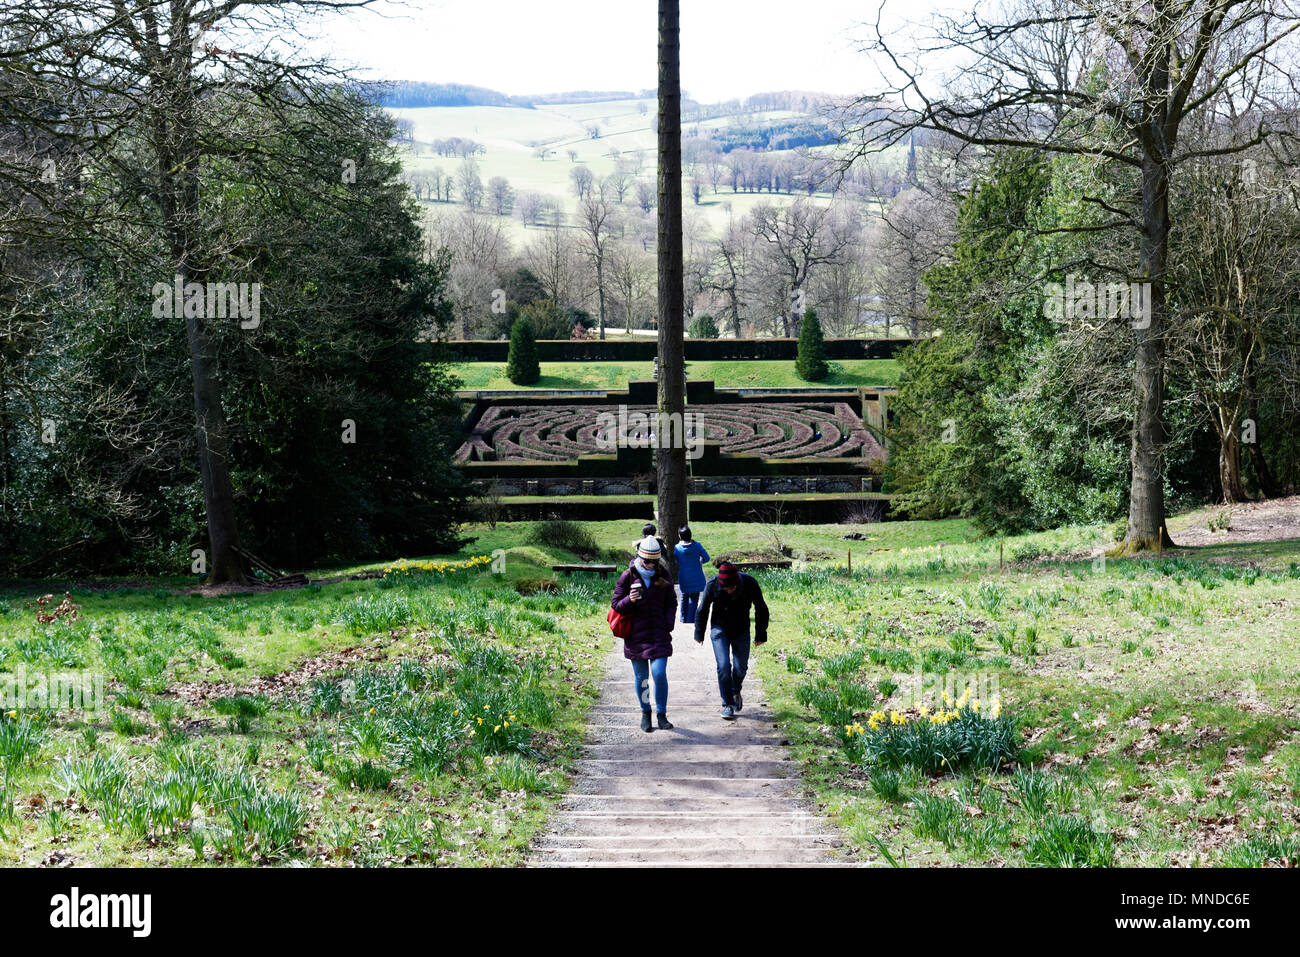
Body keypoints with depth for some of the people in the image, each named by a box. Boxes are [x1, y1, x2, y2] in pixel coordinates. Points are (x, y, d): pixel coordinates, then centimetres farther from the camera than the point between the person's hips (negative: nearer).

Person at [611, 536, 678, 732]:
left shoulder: (664, 576, 2)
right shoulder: (628, 576, -4)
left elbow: (671, 603, 13)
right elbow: (616, 604, -2)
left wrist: (669, 624, -1)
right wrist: (629, 600, -22)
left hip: (659, 633, 0)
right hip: (636, 634, 0)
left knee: (659, 672, -11)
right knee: (641, 677, 6)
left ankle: (662, 714, 3)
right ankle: (645, 713, 24)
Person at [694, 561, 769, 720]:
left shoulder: (750, 584, -23)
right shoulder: (712, 586, -24)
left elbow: (761, 609, -6)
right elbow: (703, 610, -5)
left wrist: (760, 634, 1)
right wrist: (699, 634, 4)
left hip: (741, 632, 1)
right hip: (720, 630, -1)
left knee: (740, 667, 7)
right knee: (723, 666, -12)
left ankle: (735, 691, 38)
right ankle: (727, 704, 1)